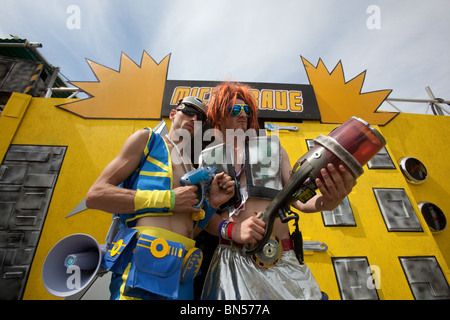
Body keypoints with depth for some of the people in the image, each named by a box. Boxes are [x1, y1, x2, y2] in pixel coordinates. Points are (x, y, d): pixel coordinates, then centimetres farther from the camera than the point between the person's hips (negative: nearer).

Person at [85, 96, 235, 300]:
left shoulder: (193, 167, 17)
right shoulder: (147, 139, 3)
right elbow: (95, 195, -8)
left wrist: (212, 203, -4)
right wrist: (168, 200, -13)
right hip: (146, 265, -5)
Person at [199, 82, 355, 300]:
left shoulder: (272, 147, 10)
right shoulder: (209, 158, 7)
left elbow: (298, 198, 5)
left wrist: (326, 201, -16)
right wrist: (233, 230, -17)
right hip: (232, 259, -1)